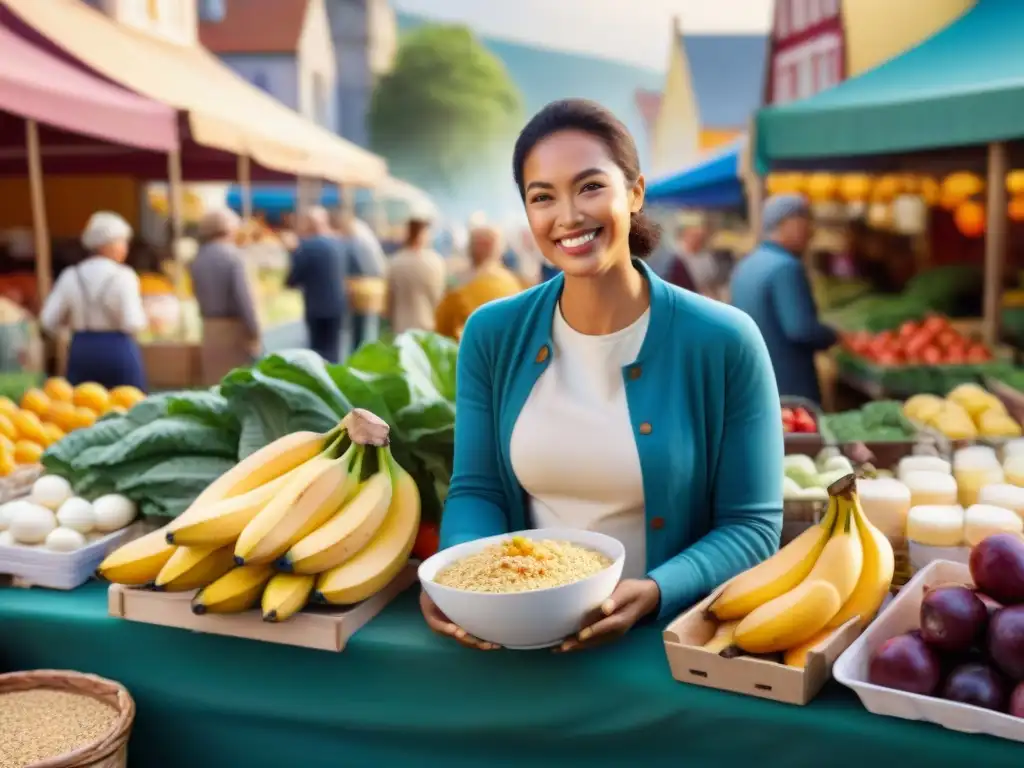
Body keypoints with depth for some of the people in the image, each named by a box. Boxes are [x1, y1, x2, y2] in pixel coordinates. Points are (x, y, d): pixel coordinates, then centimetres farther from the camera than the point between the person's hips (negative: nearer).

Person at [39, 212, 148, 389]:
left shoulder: (71, 277, 3)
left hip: (81, 351, 4)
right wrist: (143, 319, 5)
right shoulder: (123, 276, -9)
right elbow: (132, 324, -16)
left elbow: (48, 321, 3)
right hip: (118, 351, -4)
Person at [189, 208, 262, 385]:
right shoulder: (231, 255, -12)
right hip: (234, 328, -6)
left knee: (214, 383, 10)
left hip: (209, 329, 6)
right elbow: (244, 297, -15)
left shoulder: (198, 259, 7)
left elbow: (199, 296, 9)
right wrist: (254, 332, -12)